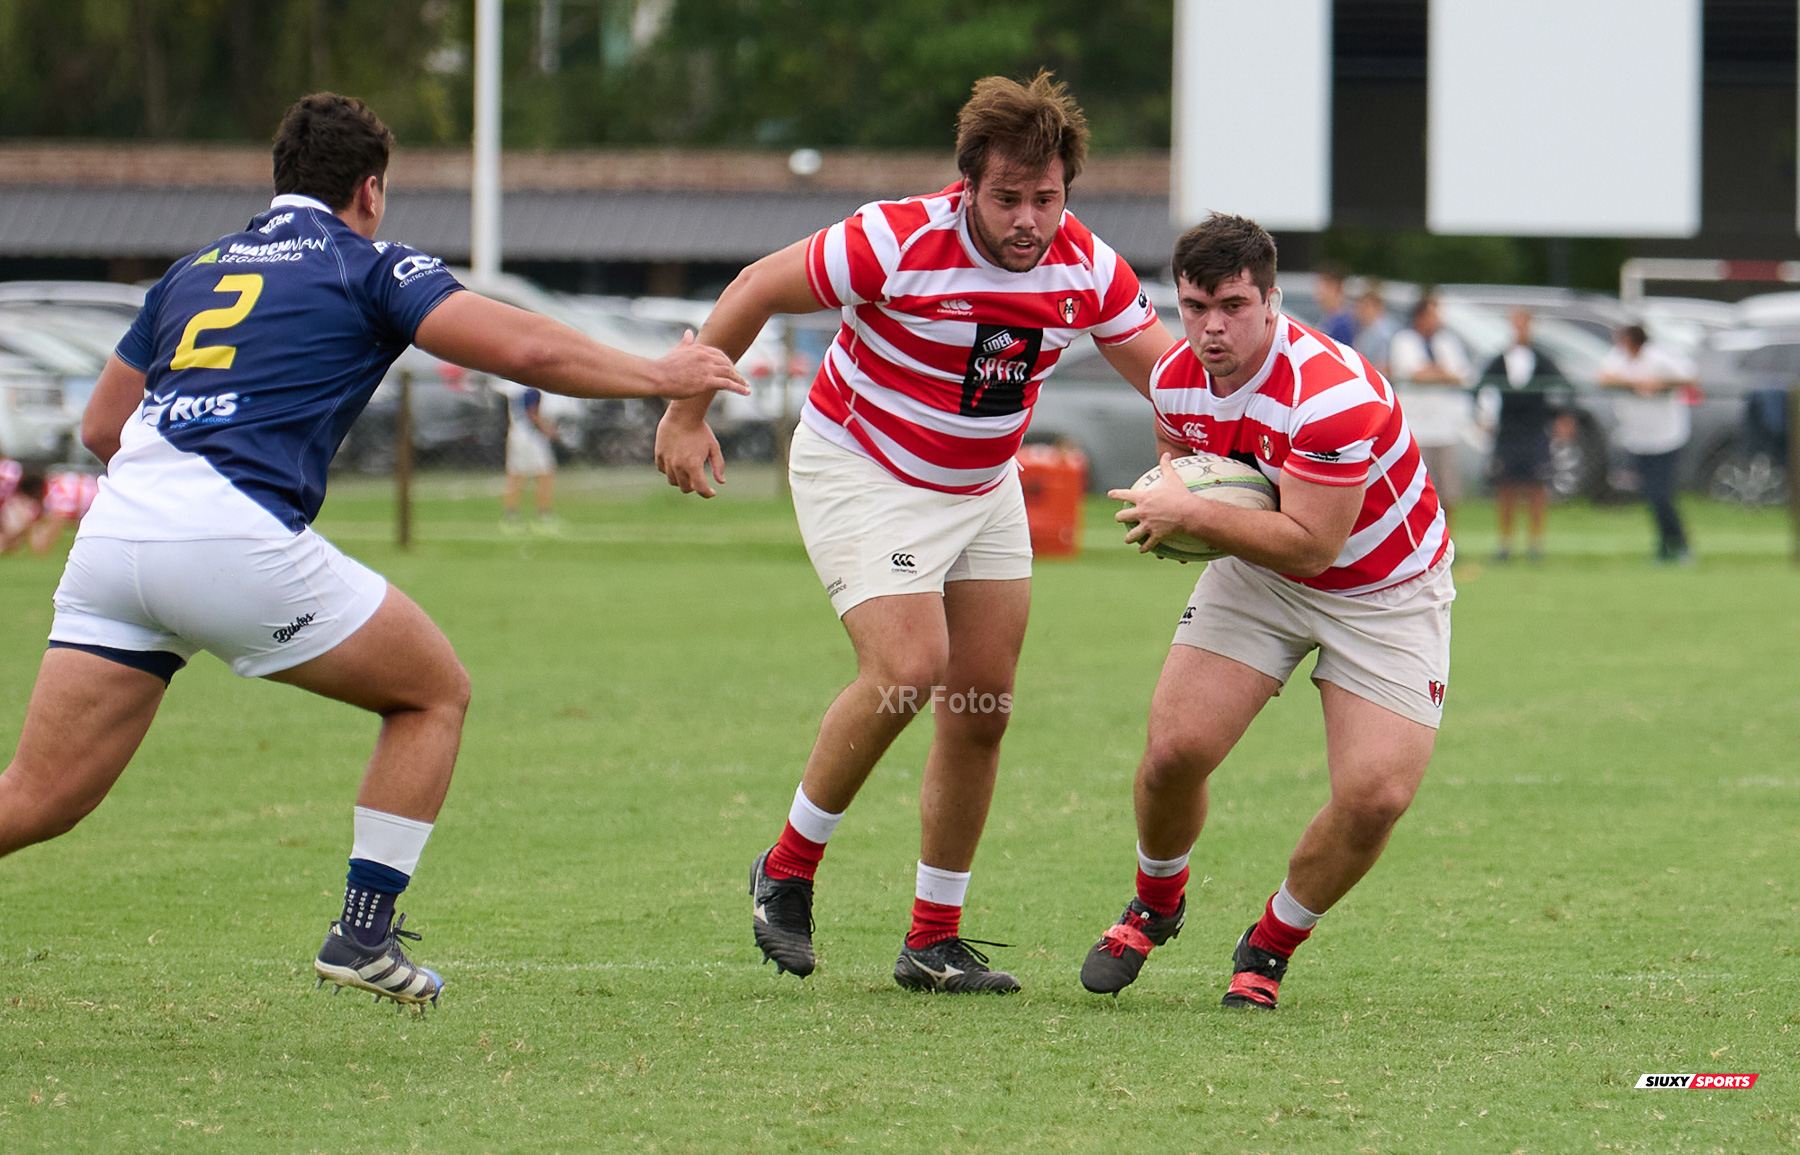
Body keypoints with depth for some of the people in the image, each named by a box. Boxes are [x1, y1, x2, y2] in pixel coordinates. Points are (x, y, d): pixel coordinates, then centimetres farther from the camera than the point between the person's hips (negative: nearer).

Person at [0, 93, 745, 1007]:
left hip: (114, 528, 6)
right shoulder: (367, 265, 9)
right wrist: (659, 377, 13)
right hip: (236, 538, -6)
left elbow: (100, 426, 28)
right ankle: (363, 933, 11)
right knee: (435, 692, 15)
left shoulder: (194, 270, 26)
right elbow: (524, 350, 0)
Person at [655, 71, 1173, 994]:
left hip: (983, 487, 6)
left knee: (982, 709, 3)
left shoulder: (1085, 267, -11)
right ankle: (788, 869, -5)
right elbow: (757, 289, -15)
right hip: (859, 469, -6)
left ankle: (934, 940, 14)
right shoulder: (899, 243, -26)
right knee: (909, 669, -23)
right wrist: (686, 413, -11)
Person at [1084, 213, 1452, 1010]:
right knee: (1174, 750, -11)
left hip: (1385, 592, -5)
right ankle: (1155, 907, 21)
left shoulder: (1335, 395, -33)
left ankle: (1271, 946, 10)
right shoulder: (1175, 380, -10)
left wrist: (1191, 517, -34)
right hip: (1259, 578, 5)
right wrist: (1167, 489, -9)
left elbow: (1309, 544, -33)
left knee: (1376, 796, -17)